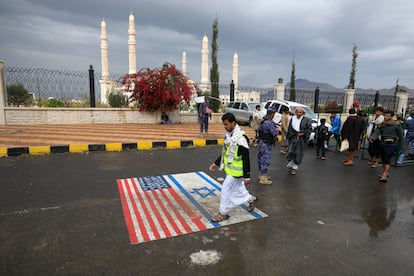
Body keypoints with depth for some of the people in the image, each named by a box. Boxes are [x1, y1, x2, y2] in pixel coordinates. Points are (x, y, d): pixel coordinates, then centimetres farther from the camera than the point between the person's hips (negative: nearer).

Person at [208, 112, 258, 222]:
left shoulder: (240, 138, -24)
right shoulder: (229, 135, 4)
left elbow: (246, 159, -21)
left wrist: (247, 176, -18)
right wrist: (216, 163, 14)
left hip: (236, 171, -9)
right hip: (230, 169, 9)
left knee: (226, 189, 0)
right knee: (238, 189, 21)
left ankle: (223, 213, 18)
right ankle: (252, 199, 45)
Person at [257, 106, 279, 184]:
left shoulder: (263, 121, 6)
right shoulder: (269, 123, -24)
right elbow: (275, 133, -22)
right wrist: (278, 130, 1)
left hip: (262, 142, 10)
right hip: (266, 144, -10)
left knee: (261, 159, 18)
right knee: (266, 160, -4)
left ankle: (262, 175, 32)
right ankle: (263, 178, 2)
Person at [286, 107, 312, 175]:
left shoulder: (306, 120, -3)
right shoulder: (292, 119, 5)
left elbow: (309, 129, -3)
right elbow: (289, 129, 11)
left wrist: (303, 133, -16)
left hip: (301, 140, -2)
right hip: (293, 138, 2)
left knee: (298, 154, 4)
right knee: (290, 152, -2)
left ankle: (294, 168, 18)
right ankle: (291, 164, 27)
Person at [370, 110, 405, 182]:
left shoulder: (396, 125, -4)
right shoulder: (381, 125, 7)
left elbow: (400, 136, 0)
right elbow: (376, 133, -5)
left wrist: (402, 146, 1)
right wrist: (372, 138, -27)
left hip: (392, 144, -5)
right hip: (382, 144, 5)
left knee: (387, 159, -12)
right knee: (383, 159, 14)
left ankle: (384, 175, -14)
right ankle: (386, 172, 31)